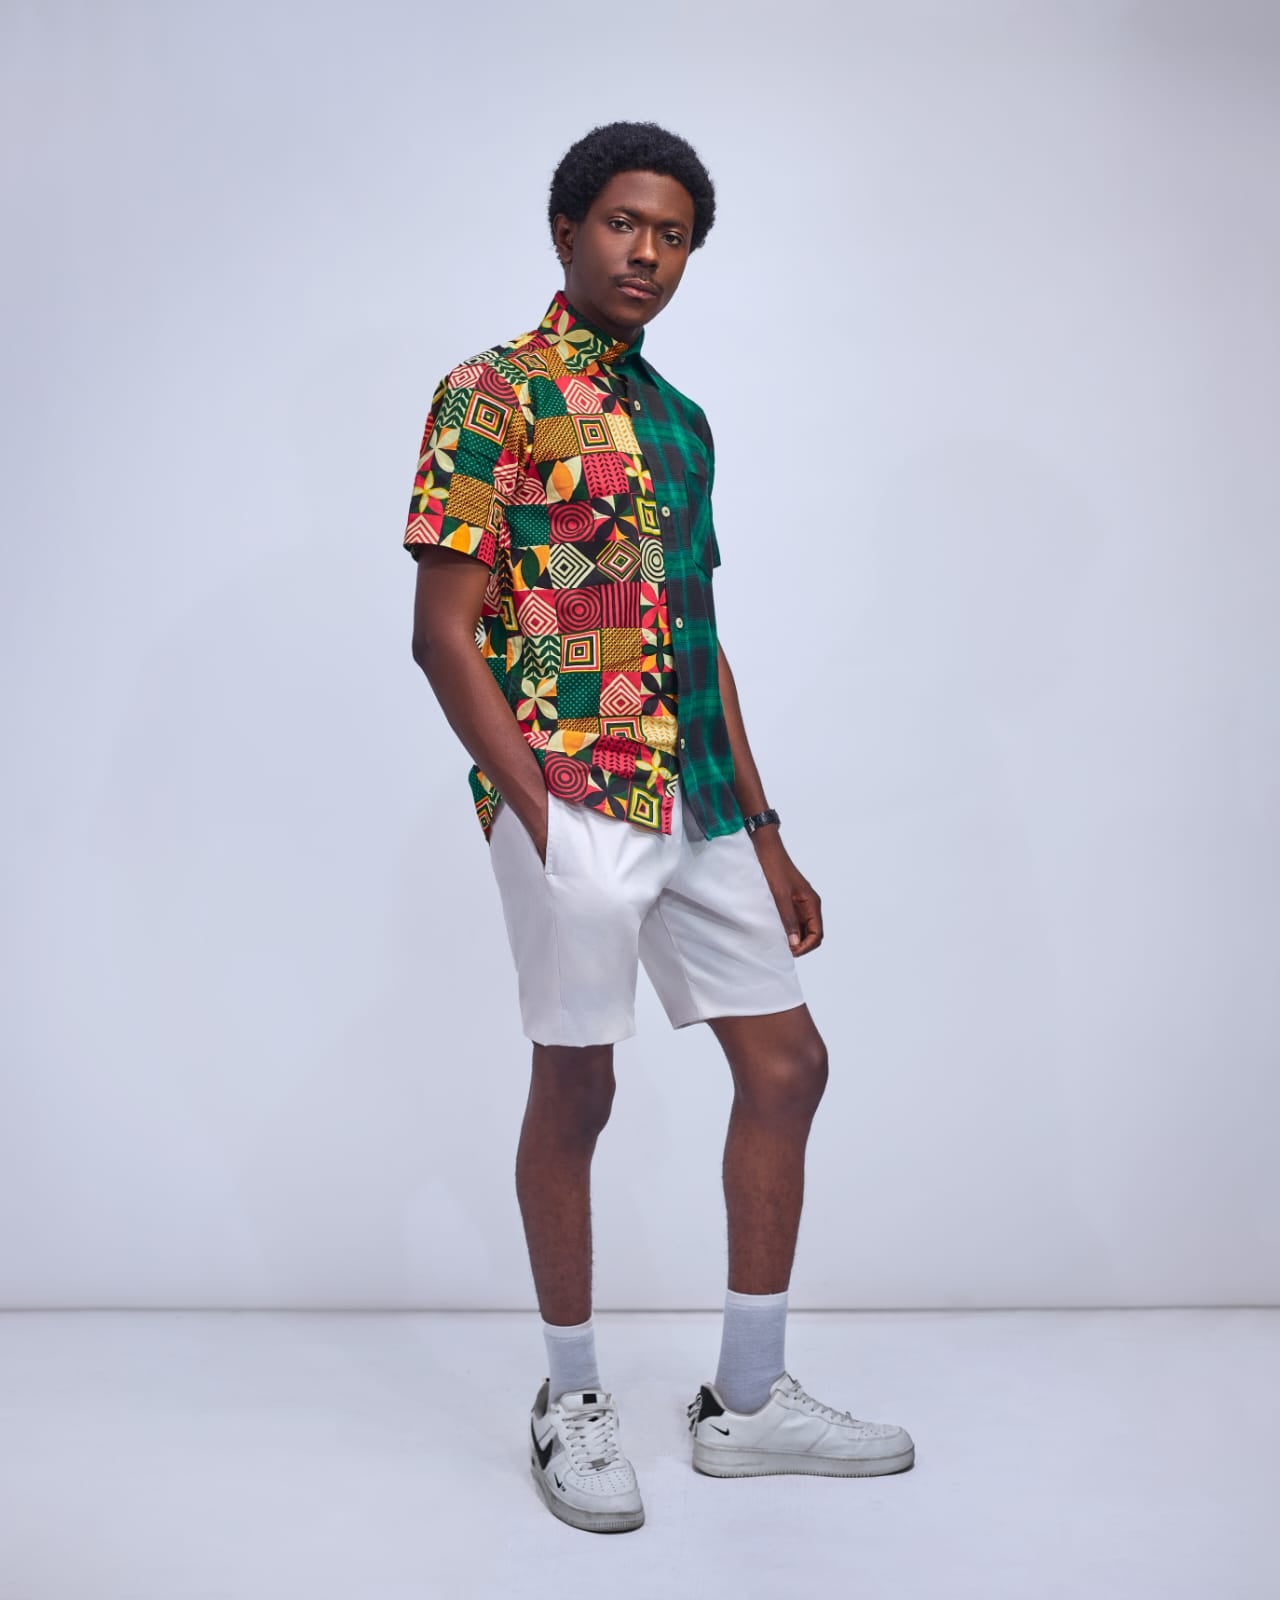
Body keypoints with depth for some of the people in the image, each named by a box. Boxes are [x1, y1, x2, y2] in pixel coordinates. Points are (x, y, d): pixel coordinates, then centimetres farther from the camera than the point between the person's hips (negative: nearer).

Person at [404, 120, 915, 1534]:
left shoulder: (680, 420, 18)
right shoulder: (490, 396, -4)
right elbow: (443, 633, -10)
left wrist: (762, 830, 16)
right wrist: (540, 819, -16)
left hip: (700, 806, 8)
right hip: (572, 805, -8)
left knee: (787, 1066, 8)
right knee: (575, 1090, 3)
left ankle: (748, 1398, 22)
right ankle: (571, 1401, 23)